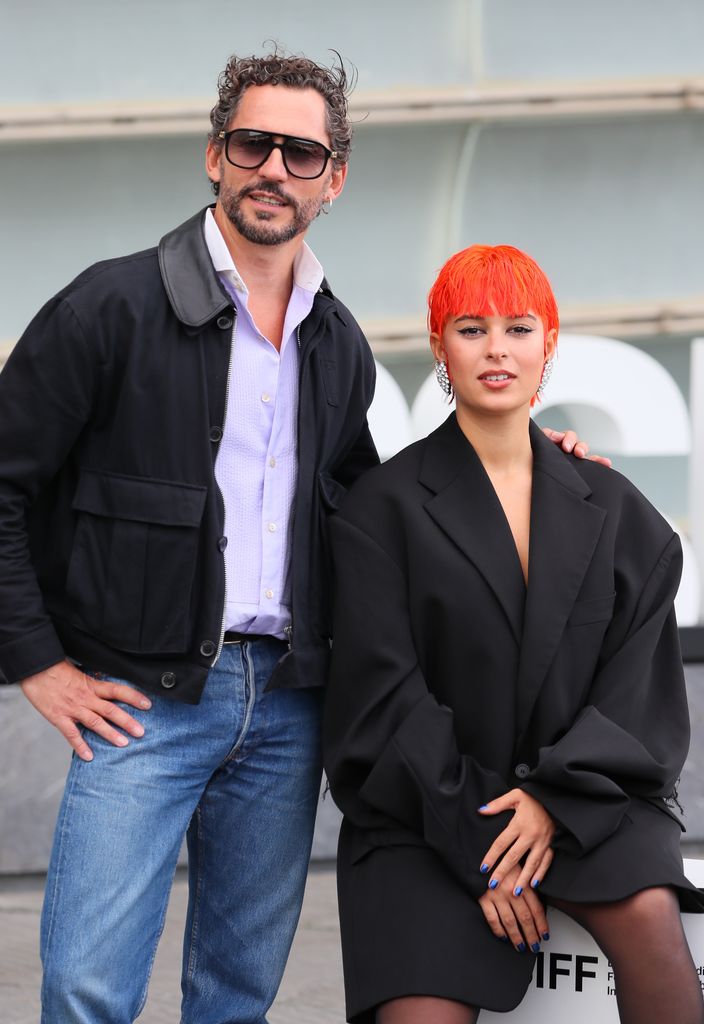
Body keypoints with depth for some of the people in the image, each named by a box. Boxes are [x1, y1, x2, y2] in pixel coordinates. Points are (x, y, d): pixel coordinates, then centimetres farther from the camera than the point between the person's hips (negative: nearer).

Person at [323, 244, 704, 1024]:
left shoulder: (613, 511, 10)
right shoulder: (383, 508, 1)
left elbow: (636, 679, 4)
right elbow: (385, 695, -5)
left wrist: (556, 798, -12)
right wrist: (478, 847, -13)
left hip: (583, 797, 2)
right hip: (427, 811, -1)